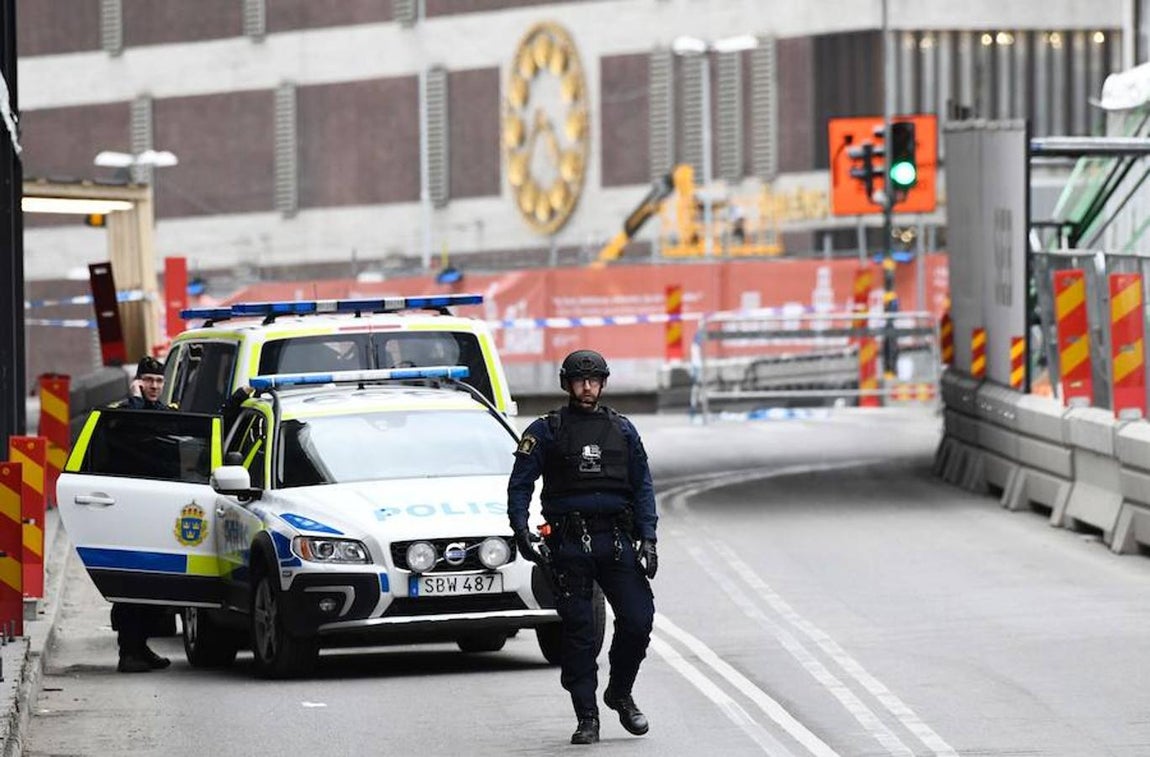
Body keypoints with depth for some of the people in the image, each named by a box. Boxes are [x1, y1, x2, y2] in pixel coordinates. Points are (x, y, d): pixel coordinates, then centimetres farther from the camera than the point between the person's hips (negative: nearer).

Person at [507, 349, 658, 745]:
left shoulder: (622, 430, 12)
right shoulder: (545, 431, 4)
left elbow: (642, 487, 13)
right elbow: (519, 485, 1)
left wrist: (647, 540, 3)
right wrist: (522, 533, -12)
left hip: (617, 541, 2)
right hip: (568, 545, -2)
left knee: (638, 620, -6)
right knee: (578, 632, -1)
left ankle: (619, 693, 17)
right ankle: (587, 717, 6)